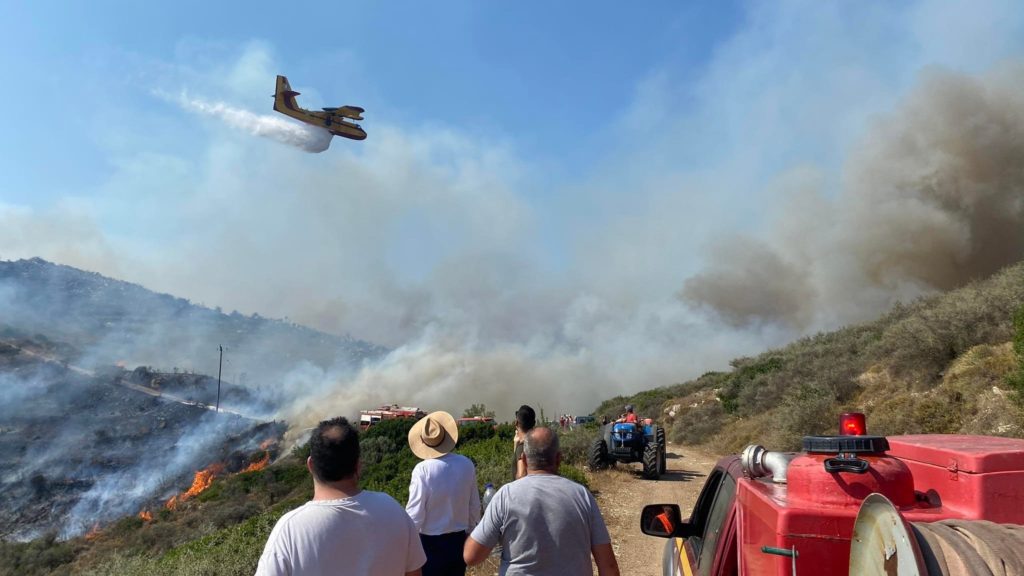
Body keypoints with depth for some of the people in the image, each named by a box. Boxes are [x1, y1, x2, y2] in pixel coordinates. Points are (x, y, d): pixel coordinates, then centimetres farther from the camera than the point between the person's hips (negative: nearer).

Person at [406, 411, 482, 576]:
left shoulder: (423, 470, -20)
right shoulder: (467, 465, -6)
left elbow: (415, 515, -16)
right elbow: (474, 506, 4)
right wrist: (469, 530, 18)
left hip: (431, 543, -4)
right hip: (459, 540, 4)